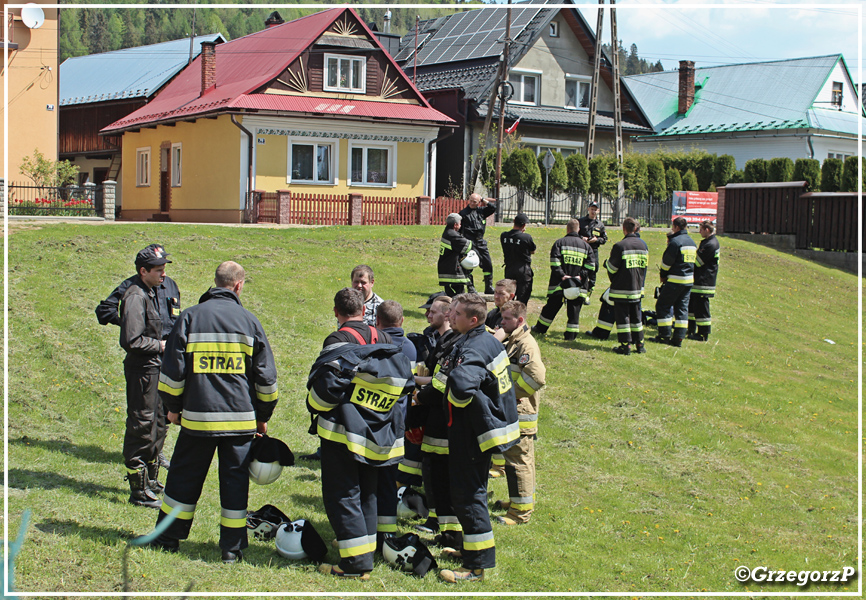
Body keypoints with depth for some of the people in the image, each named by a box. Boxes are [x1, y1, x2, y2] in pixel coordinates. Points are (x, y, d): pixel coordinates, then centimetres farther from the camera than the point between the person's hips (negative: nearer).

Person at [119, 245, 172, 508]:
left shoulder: (151, 293, 13)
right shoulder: (135, 296, -18)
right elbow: (131, 340, -24)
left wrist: (163, 344, 11)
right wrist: (160, 346, -15)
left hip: (155, 368, 10)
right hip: (142, 370, -10)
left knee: (158, 425, 18)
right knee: (141, 428, -4)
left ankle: (151, 481, 32)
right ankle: (139, 491, 2)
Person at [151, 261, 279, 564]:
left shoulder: (190, 317, -1)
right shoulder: (249, 320, 1)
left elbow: (173, 369, 0)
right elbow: (266, 377, 4)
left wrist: (173, 407, 14)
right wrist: (263, 416, 15)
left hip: (197, 416, 0)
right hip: (240, 418, 0)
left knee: (184, 476, 13)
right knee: (235, 479, 7)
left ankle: (168, 538, 23)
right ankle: (233, 548, 10)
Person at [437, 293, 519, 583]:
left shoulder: (473, 351, -25)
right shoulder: (489, 340, 7)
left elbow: (461, 386, -44)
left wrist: (453, 370, -21)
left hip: (471, 434, -10)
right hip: (485, 428, 10)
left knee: (466, 494, -4)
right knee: (473, 489, 22)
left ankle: (477, 565, 0)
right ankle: (472, 548, 37)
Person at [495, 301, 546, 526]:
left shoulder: (527, 345, -18)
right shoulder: (511, 342, 14)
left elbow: (537, 376, -29)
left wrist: (512, 394, -20)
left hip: (520, 413, -10)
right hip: (509, 411, 10)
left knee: (518, 461, -5)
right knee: (522, 458, 20)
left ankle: (521, 511, 1)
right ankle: (525, 497, 33)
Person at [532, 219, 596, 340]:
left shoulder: (560, 242, 1)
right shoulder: (586, 245, 8)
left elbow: (554, 262, -10)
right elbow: (591, 265, 1)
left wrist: (562, 275, -11)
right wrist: (581, 276, -4)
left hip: (559, 283, -1)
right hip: (578, 285, 1)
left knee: (552, 307, 10)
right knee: (574, 309, 5)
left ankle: (540, 328, 23)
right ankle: (571, 334, 4)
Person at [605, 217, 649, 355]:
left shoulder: (620, 246, -15)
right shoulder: (643, 245, 5)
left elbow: (612, 268, -10)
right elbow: (645, 266, 13)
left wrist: (607, 262, 9)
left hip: (621, 289, -6)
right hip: (637, 287, 6)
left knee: (622, 316, 1)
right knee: (636, 316, 15)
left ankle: (625, 345, 0)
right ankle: (639, 345, 18)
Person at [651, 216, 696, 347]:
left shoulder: (675, 241, -14)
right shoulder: (692, 242, 13)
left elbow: (666, 261, -11)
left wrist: (662, 275, 5)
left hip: (675, 280, -8)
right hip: (689, 279, 8)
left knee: (662, 305, 2)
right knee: (682, 308, 9)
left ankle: (665, 336, 2)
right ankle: (678, 338, 7)